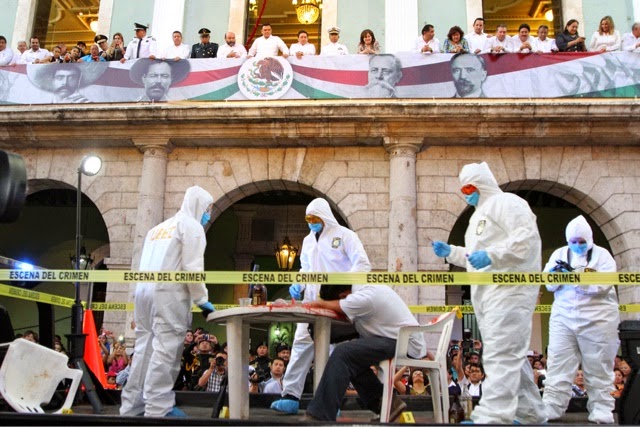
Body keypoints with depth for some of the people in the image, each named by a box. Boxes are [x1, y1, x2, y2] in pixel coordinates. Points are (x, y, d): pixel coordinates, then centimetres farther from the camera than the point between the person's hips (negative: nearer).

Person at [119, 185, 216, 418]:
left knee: (145, 348, 9)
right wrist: (202, 299, -2)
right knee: (166, 349, -7)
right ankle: (158, 408, -8)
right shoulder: (192, 226, 2)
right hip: (169, 293, -8)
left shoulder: (159, 227, 27)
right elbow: (192, 268, -9)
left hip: (144, 290, 8)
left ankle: (132, 406, 11)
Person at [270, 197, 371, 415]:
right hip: (311, 301, 5)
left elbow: (363, 265, -10)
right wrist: (298, 284, 5)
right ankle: (291, 395, -2)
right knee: (301, 342, -4)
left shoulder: (344, 235, -3)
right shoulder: (308, 240, 17)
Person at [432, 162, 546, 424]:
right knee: (511, 355, 12)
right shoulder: (479, 215, 27)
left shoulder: (507, 203, -4)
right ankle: (530, 414, 21)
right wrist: (450, 252, 18)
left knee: (500, 355, -16)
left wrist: (490, 255, -25)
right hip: (488, 294, 10)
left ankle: (492, 418, -20)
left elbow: (527, 238, -18)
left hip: (508, 291, -10)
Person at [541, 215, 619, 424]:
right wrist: (555, 273, -16)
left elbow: (604, 284, -12)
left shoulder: (602, 255, 3)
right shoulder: (559, 254, 11)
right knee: (558, 363, -2)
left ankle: (601, 410, 15)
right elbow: (549, 284, 6)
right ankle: (551, 407, 0)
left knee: (598, 366, 5)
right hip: (564, 316, 2)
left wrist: (573, 274, -21)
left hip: (597, 318, -2)